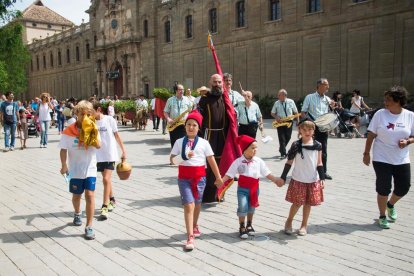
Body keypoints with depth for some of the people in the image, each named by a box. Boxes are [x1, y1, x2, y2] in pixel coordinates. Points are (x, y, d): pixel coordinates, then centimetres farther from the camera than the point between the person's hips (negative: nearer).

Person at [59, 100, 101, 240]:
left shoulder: (93, 129, -3)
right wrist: (64, 165, -13)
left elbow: (98, 146, -16)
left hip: (90, 169, 0)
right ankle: (77, 214, 50)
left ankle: (89, 226, -4)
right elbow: (63, 150, -5)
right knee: (76, 195, 18)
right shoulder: (69, 131, -8)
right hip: (75, 169, 0)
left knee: (90, 195, -11)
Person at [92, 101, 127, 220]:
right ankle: (111, 200, 35)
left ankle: (105, 207, -4)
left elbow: (117, 135, 1)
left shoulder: (109, 119, -6)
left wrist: (123, 150, 2)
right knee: (106, 179, 14)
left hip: (110, 154, -4)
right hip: (99, 155, 4)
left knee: (106, 179, -11)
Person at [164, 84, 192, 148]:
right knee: (174, 143, 5)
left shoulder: (187, 99, 7)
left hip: (184, 125, 0)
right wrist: (168, 119, -11)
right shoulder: (170, 100, 5)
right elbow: (165, 112, 6)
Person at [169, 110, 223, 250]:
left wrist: (218, 177, 4)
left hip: (199, 176, 1)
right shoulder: (179, 142, 3)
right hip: (184, 177, -1)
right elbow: (172, 158, 1)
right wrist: (183, 157, -18)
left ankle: (194, 226, 42)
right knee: (189, 205, -9)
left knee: (197, 203, 16)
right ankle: (190, 237, -6)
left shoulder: (203, 143, 1)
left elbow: (211, 160, 3)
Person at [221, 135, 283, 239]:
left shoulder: (258, 161, -4)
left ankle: (249, 225, 39)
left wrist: (275, 180, -2)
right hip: (243, 188, -3)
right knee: (243, 207, -11)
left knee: (251, 207, 17)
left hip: (254, 188, 3)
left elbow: (266, 173, 3)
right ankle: (242, 227, 11)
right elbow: (229, 174, -12)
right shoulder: (238, 161, -12)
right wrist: (221, 180, -25)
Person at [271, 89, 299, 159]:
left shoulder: (291, 102, -1)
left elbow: (295, 112, 7)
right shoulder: (276, 103, 0)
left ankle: (281, 149, 33)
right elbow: (272, 113, 8)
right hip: (280, 122, -1)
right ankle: (283, 154, -2)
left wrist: (298, 122, 3)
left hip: (289, 122, 1)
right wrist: (276, 117, -12)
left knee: (288, 137, 8)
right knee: (282, 138, -6)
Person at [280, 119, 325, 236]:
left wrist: (322, 178, -3)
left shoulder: (318, 145, -1)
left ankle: (304, 225, 26)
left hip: (313, 180, 2)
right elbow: (289, 162, -2)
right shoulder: (296, 145, -6)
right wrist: (283, 177, -4)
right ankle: (289, 222, 24)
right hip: (298, 180, -2)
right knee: (297, 203, 2)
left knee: (308, 203, 10)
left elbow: (319, 164, 3)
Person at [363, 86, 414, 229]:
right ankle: (382, 216, 23)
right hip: (382, 159, -2)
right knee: (383, 189, 2)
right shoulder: (380, 114, -7)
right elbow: (371, 135, -3)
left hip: (402, 160, 3)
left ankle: (390, 204, 39)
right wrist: (366, 153, -4)